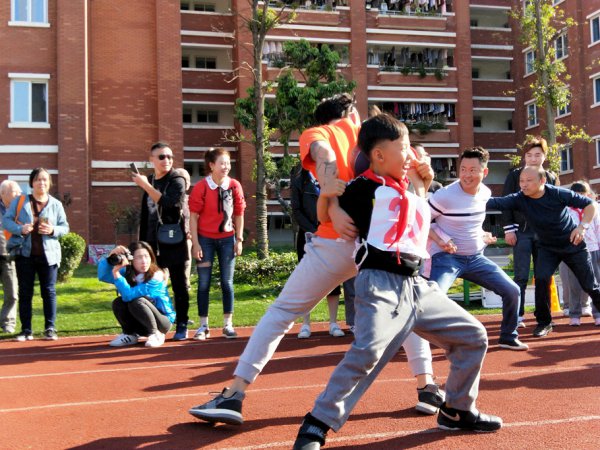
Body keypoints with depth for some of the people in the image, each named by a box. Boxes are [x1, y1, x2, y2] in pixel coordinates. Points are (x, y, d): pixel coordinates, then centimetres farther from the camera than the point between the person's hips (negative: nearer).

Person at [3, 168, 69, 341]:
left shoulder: (56, 204, 5)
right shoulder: (19, 201, 3)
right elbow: (6, 220, -1)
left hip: (48, 254, 0)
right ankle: (26, 330, 11)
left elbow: (65, 227, 6)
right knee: (25, 292, 4)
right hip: (25, 253, 0)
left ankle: (50, 328, 9)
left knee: (49, 291, 2)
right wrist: (20, 229, -19)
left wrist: (53, 230, -15)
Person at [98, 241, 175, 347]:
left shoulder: (156, 276, -22)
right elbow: (102, 276, -12)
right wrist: (110, 257, -25)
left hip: (163, 320, -6)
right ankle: (130, 335, 2)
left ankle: (156, 334, -16)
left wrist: (116, 272, -32)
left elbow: (129, 295, -30)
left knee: (137, 301, -31)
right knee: (118, 302, -18)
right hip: (141, 324, 6)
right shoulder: (127, 273, -4)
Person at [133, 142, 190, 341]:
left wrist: (146, 186, -22)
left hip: (174, 241, -5)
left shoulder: (177, 181, -5)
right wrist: (142, 241, 16)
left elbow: (168, 203, -24)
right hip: (152, 241, 5)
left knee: (179, 284, 3)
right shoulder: (149, 181, 13)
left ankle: (181, 325, 9)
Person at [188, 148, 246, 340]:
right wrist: (195, 243, -12)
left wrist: (239, 239, 2)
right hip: (205, 239, -2)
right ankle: (203, 326, 11)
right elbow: (193, 216, -9)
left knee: (227, 282, 6)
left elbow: (239, 214, 5)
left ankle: (228, 324, 14)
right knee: (204, 283, 3)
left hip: (227, 239, 2)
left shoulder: (234, 185, -2)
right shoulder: (201, 187, -10)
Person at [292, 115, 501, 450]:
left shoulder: (410, 188, 19)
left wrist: (423, 185, 24)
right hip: (382, 284, -8)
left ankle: (457, 411, 28)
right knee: (368, 352, -30)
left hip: (418, 286, 8)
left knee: (474, 336, 13)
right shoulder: (364, 188, -3)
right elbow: (325, 216, 2)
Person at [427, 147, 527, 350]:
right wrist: (438, 240, -21)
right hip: (447, 258, -6)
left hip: (476, 257, 6)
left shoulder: (486, 193, 2)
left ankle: (508, 337, 23)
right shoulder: (444, 196, -20)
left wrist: (481, 236, 11)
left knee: (512, 290, 4)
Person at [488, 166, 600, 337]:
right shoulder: (519, 199, -21)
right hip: (547, 247, 1)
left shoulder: (558, 194, -26)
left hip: (574, 245, -1)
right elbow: (494, 202, -34)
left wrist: (582, 226, -33)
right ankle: (544, 322, -3)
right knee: (541, 278, -20)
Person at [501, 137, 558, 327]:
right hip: (522, 232, -3)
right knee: (522, 275, -7)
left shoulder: (551, 178, 11)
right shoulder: (514, 175, 2)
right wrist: (508, 229, -8)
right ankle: (517, 315, 0)